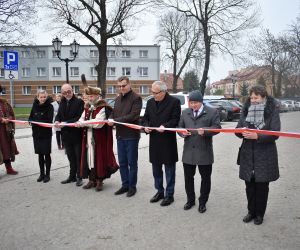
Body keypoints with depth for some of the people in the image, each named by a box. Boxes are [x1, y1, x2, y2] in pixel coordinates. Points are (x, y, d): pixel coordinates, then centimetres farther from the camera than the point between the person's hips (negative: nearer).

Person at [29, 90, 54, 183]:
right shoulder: (35, 106, 5)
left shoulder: (49, 106, -8)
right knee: (40, 154, 12)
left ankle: (47, 174, 14)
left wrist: (36, 121, -22)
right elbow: (30, 118, 10)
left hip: (46, 133, -4)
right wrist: (31, 121, -11)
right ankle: (41, 174, 24)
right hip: (36, 133, 4)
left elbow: (49, 120, -16)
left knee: (47, 154, 3)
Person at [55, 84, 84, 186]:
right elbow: (58, 115, 11)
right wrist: (57, 121, -12)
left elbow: (79, 117, -16)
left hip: (77, 134, -6)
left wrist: (66, 123, -22)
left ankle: (79, 177, 14)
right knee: (71, 157, 15)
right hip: (66, 134, 6)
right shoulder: (62, 103, 13)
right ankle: (72, 176, 26)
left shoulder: (79, 102, -9)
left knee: (78, 157, 4)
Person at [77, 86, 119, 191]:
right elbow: (82, 120, 9)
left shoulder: (103, 108, -10)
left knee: (99, 158, -1)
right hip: (88, 138, 7)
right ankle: (91, 179, 20)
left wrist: (84, 123, -13)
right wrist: (80, 123, -15)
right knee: (89, 157, 9)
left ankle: (99, 180, 12)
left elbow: (98, 123, -19)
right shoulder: (87, 108, 15)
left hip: (99, 139, -7)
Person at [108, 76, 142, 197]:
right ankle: (125, 185, 26)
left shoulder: (136, 98, -9)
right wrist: (110, 119, -9)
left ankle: (132, 186, 19)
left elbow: (133, 116, -19)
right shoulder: (118, 99, 14)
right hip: (120, 135, 7)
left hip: (131, 135, -6)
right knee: (122, 162, 13)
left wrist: (116, 120, -20)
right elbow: (113, 113, 15)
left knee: (132, 162, 5)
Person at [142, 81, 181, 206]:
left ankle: (169, 195, 19)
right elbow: (145, 117, 15)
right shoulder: (150, 102, 10)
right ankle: (159, 191, 33)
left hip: (168, 141, -6)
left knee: (169, 169, 6)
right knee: (156, 168, 16)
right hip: (154, 141, 6)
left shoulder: (174, 101, -8)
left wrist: (165, 126, -24)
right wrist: (146, 126, -5)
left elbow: (176, 120, -10)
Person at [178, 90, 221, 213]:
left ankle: (202, 202, 25)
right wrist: (182, 133, -9)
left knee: (205, 178, 8)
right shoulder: (185, 113, 11)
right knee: (188, 177, 11)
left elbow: (217, 127, -7)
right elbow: (180, 127, 13)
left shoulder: (212, 112, -1)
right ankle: (190, 199, 30)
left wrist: (205, 131, -24)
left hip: (204, 151, -3)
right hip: (188, 151, 3)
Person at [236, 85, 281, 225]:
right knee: (249, 185, 12)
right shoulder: (247, 110, 4)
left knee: (262, 186, 9)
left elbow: (275, 133, -13)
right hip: (248, 154, 3)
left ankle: (260, 214, 27)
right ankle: (251, 211, 31)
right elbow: (238, 129, 5)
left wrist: (257, 136, -27)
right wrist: (242, 132, -18)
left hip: (264, 156, -3)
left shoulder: (272, 111, -7)